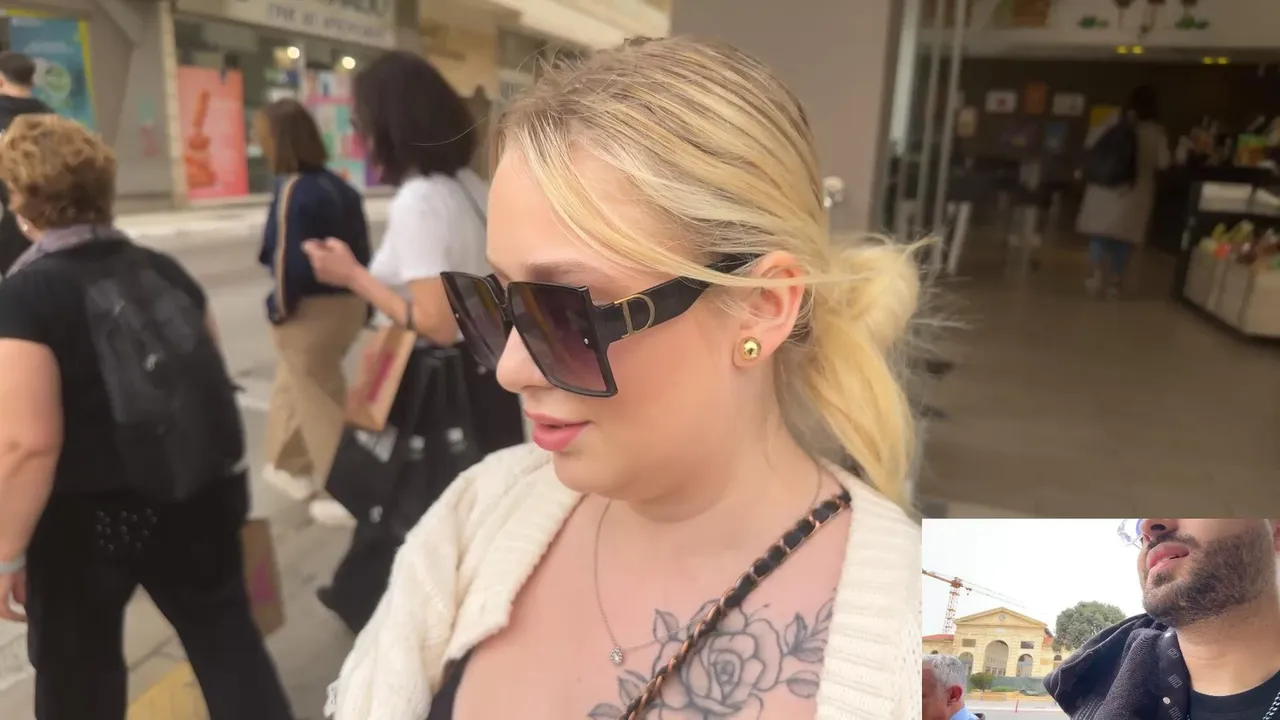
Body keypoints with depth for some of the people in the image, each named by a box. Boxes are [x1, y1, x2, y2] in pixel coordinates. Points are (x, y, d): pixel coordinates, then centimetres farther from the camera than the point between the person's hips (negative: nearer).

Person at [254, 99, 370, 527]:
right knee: (293, 386, 26)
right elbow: (361, 251, 10)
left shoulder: (292, 190, -17)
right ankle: (292, 467, 41)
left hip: (310, 311, -9)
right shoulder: (339, 186, 7)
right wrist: (364, 305, 16)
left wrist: (280, 306, -6)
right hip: (347, 304, 9)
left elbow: (288, 259, -20)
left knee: (322, 403, 3)